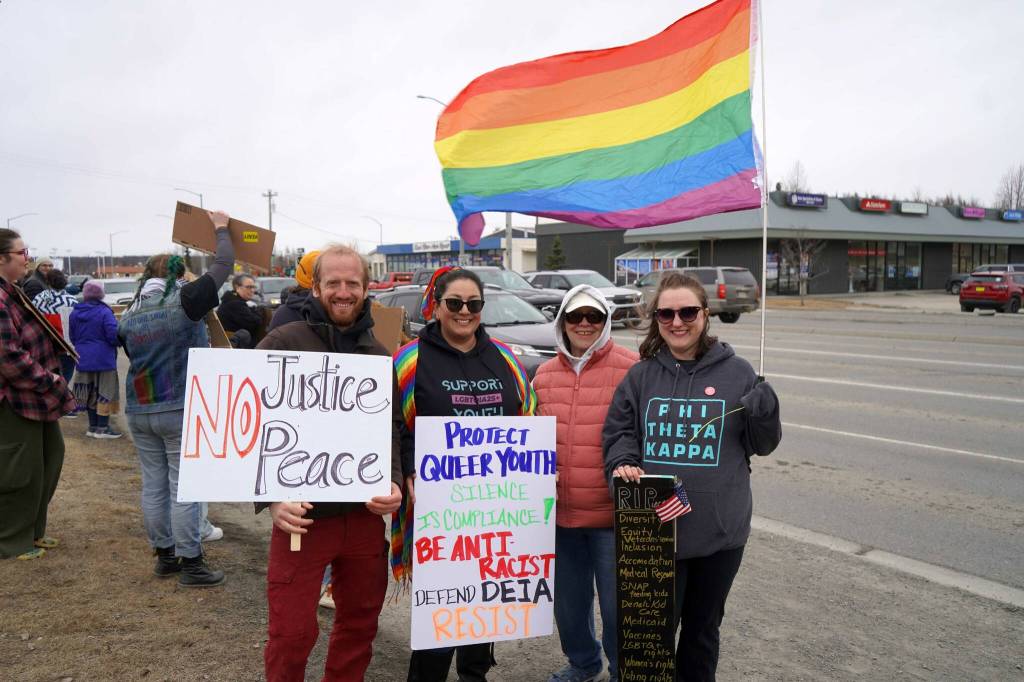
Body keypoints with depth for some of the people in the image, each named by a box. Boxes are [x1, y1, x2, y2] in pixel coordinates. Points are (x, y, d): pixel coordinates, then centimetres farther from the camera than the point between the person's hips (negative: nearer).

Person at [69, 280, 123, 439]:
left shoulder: (75, 313, 5)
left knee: (91, 394, 15)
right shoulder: (104, 312, -15)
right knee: (105, 393, 2)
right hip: (104, 360, -6)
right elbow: (113, 335, -19)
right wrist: (118, 341, 2)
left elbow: (72, 337, 12)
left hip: (84, 359, 6)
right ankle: (102, 428, 3)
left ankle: (93, 426, 22)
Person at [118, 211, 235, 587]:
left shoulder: (129, 316, 6)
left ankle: (164, 555, 23)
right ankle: (191, 564, 6)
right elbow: (223, 266, -3)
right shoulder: (184, 301, -10)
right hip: (182, 411, -6)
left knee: (153, 485, 12)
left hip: (139, 412, 6)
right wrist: (221, 229, 13)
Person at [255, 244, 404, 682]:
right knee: (291, 632, 3)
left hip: (365, 515, 5)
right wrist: (270, 497, -18)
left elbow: (393, 429, 12)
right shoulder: (281, 345, -5)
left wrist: (395, 482, -6)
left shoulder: (378, 355, 10)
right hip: (302, 516, -4)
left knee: (360, 622, 17)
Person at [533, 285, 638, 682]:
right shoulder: (545, 374, 7)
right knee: (569, 599, 21)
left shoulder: (631, 369, -11)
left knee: (616, 603, 7)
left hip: (613, 513, -5)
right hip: (559, 511, 6)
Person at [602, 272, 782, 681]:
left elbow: (762, 444, 2)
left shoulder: (736, 373, -3)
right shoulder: (641, 375, 0)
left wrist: (764, 412, -17)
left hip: (720, 530, 0)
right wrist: (622, 463, -14)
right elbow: (619, 431, 6)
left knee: (703, 627, 19)